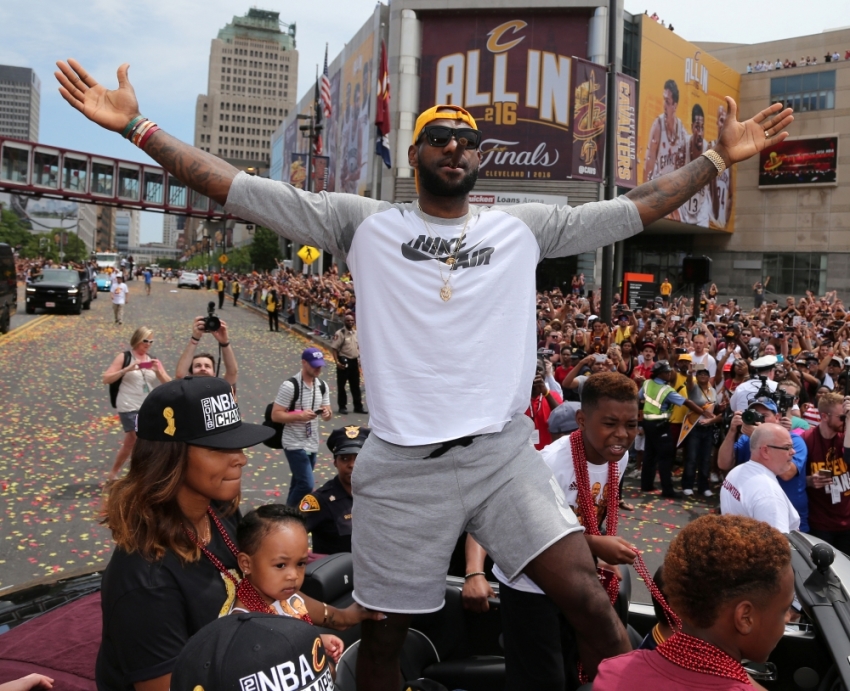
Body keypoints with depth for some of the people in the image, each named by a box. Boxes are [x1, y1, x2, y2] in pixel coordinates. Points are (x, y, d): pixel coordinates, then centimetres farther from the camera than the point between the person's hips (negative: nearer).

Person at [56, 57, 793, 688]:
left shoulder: (523, 226, 10)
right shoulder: (363, 222, 5)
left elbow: (637, 208, 14)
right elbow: (239, 188, 3)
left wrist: (720, 156, 13)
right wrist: (135, 126, 0)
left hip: (504, 453, 1)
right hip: (402, 466, 0)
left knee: (588, 597, -10)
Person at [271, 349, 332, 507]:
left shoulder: (322, 386, 5)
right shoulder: (290, 386, -16)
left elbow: (327, 413, 12)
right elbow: (275, 415, -15)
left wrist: (326, 413, -12)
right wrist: (300, 415, -27)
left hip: (312, 444, 7)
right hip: (295, 444, -7)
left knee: (299, 484, 17)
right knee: (306, 485, -13)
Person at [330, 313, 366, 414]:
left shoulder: (356, 333, 10)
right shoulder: (340, 333, -12)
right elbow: (334, 348, -15)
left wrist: (359, 359, 12)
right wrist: (337, 362, -22)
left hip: (354, 361, 6)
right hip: (344, 361, -6)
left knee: (355, 385, 11)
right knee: (341, 385, 2)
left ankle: (358, 406, 17)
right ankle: (342, 407, 10)